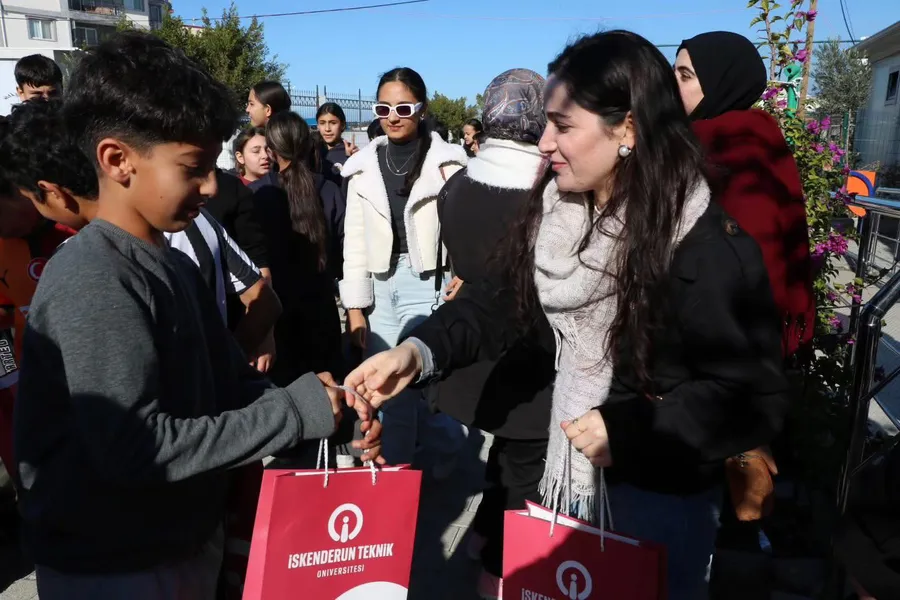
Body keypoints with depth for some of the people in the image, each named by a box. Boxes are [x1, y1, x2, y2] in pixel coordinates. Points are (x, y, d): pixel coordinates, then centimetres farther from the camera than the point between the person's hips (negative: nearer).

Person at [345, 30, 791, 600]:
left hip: (661, 491, -5)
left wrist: (632, 432, -27)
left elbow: (756, 396, -20)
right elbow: (502, 301, -1)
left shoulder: (708, 246, -24)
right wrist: (420, 350, -15)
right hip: (568, 465, 6)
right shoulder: (554, 210, -5)